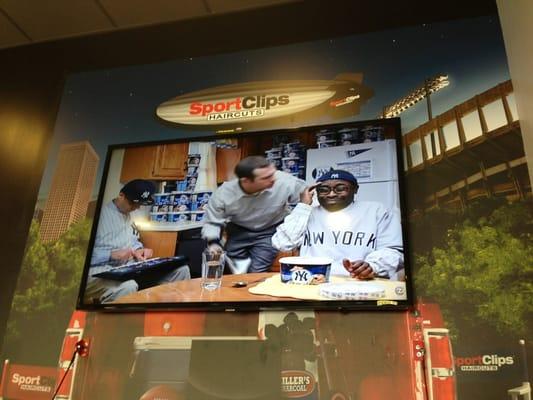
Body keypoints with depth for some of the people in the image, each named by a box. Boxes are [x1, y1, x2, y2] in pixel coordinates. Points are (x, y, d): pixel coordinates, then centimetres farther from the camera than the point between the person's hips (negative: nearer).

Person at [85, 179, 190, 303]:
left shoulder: (127, 214, 17)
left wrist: (138, 250, 5)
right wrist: (111, 254, -26)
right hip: (99, 269, -8)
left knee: (181, 269, -6)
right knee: (127, 286, -45)